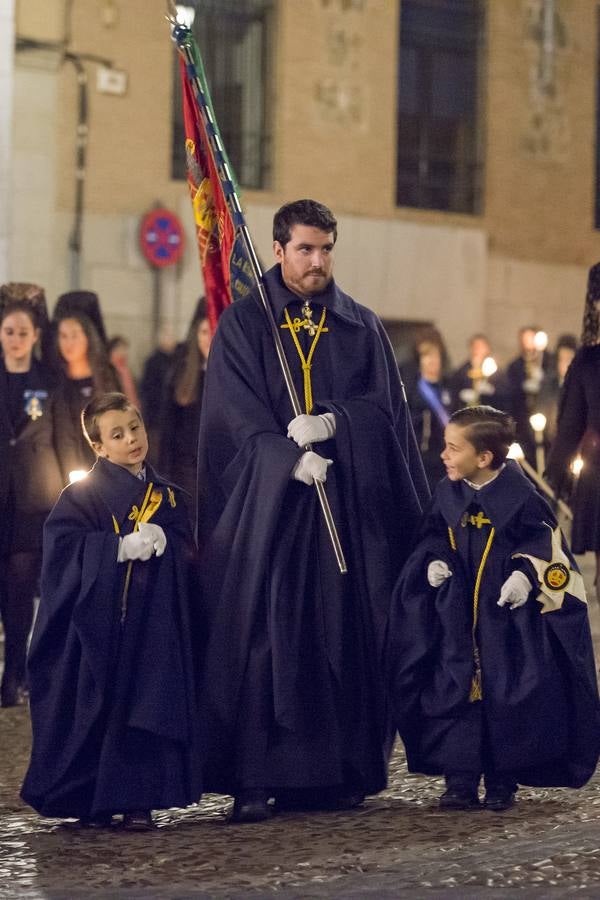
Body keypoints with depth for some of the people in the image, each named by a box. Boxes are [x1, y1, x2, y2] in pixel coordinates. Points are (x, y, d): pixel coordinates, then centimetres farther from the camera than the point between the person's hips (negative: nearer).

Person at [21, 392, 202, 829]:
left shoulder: (167, 497, 15)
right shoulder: (82, 495, 2)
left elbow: (186, 552, 12)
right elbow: (64, 547, -12)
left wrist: (162, 541, -8)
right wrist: (121, 547, -19)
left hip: (154, 629, 3)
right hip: (97, 619, -3)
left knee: (147, 705, -3)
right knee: (96, 706, -4)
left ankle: (138, 797, 1)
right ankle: (90, 799, 4)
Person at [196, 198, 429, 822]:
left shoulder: (362, 329, 12)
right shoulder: (243, 324, 5)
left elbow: (384, 406, 4)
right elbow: (235, 412, -4)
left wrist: (331, 424, -15)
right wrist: (291, 460, -18)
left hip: (349, 503, 2)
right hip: (266, 505, -2)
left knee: (344, 629, 0)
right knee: (263, 631, -7)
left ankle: (338, 770, 5)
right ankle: (255, 780, -8)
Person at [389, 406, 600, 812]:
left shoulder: (520, 495, -12)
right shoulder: (447, 493, 2)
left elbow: (544, 542, -4)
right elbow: (433, 537, 16)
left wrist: (526, 573, -18)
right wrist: (434, 560, -3)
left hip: (507, 610, -4)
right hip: (457, 613, 4)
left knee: (508, 696, -2)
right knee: (453, 692, -2)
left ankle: (503, 782, 10)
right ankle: (460, 781, 3)